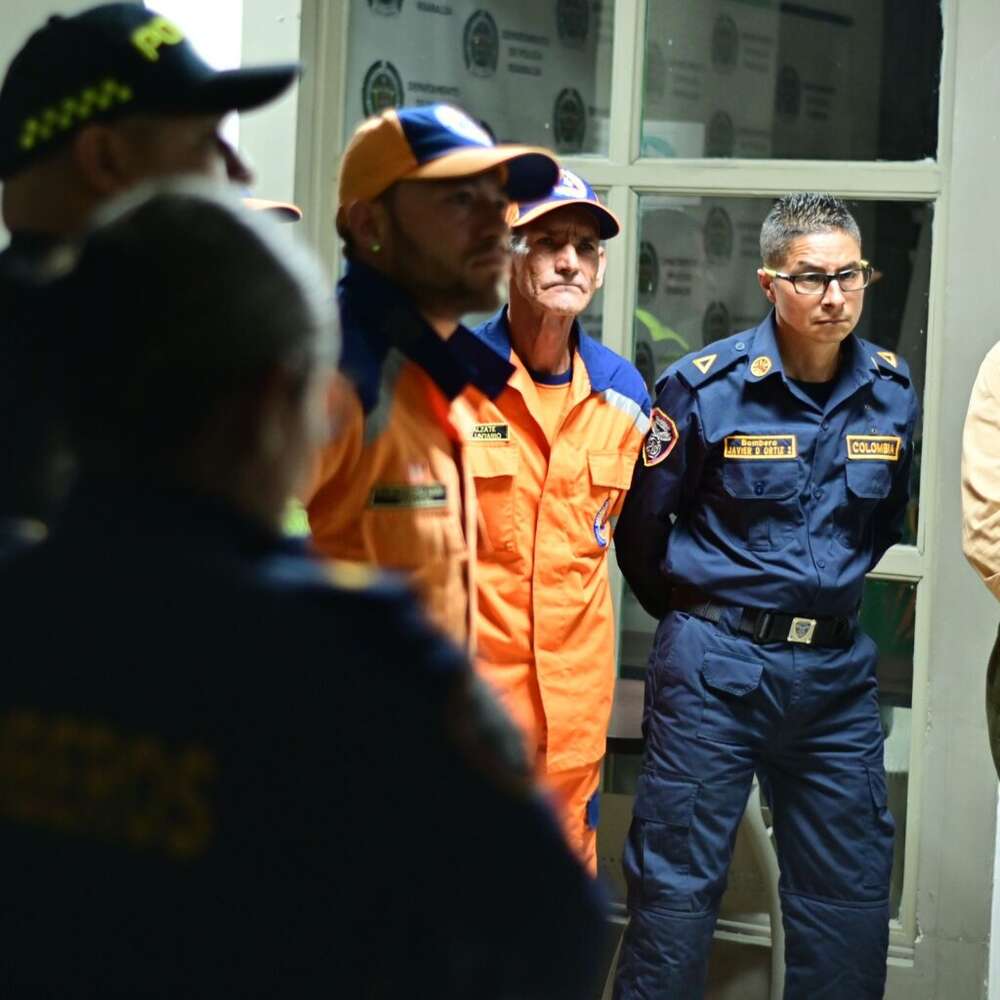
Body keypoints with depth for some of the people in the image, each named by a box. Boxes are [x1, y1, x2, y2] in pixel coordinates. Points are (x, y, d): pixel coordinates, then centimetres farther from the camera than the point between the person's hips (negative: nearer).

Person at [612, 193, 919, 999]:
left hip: (837, 668, 4)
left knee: (852, 894, 10)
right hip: (715, 665, -4)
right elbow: (641, 519, 0)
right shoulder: (706, 386, -10)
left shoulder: (892, 392, 3)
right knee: (677, 884, 0)